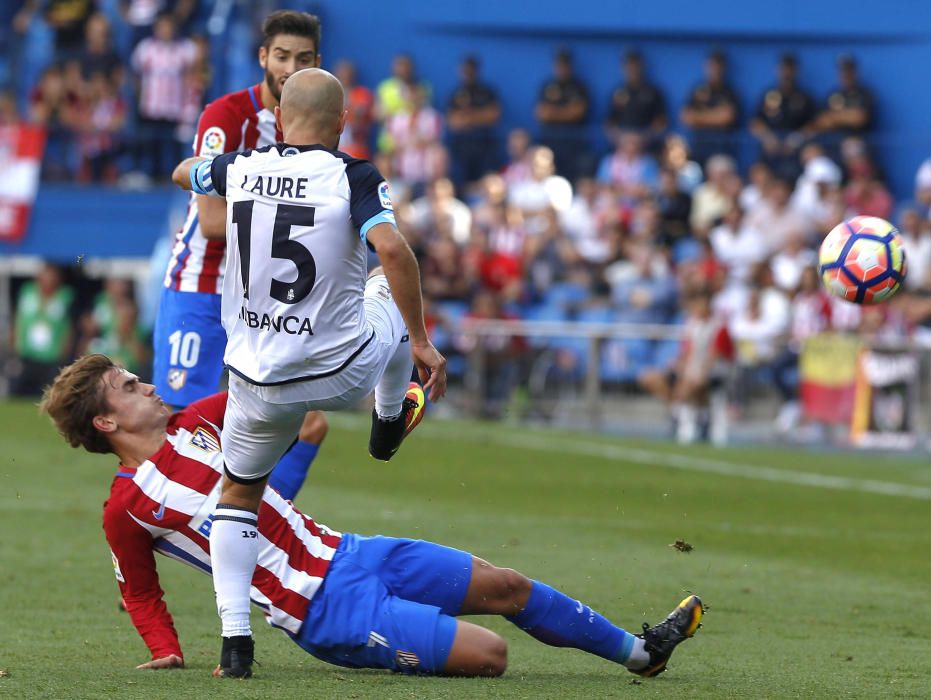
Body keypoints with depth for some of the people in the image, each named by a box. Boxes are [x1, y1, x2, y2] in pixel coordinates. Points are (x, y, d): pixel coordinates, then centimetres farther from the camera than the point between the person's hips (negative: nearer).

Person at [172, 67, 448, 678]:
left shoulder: (239, 170, -1)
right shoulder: (353, 177, -11)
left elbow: (183, 173, 22)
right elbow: (392, 249, -26)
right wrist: (422, 343, -17)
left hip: (260, 384, 2)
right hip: (344, 371, -2)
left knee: (239, 495, 23)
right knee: (391, 288, 30)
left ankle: (236, 637, 7)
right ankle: (391, 421, 48)